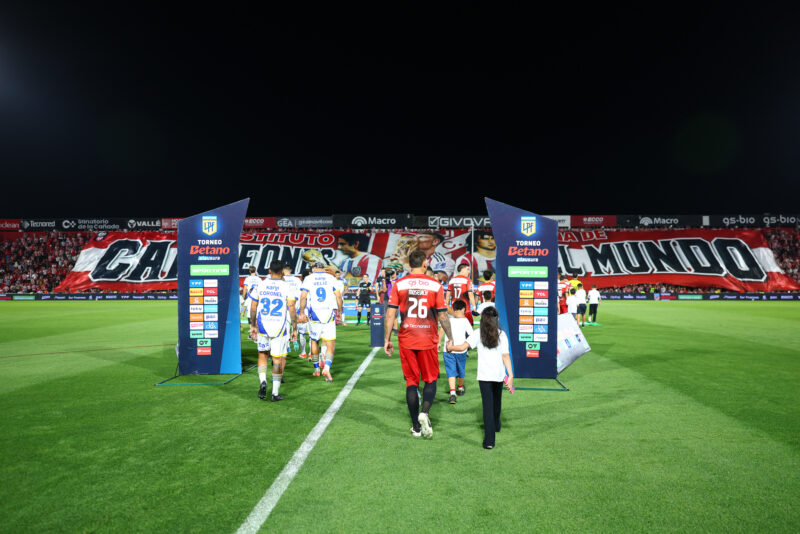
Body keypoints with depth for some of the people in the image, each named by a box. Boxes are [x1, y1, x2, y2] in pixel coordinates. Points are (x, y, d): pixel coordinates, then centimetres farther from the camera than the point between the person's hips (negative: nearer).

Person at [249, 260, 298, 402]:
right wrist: (294, 329, -2)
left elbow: (253, 308, 6)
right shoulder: (286, 287, -5)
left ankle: (263, 381, -1)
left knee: (262, 354, 20)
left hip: (263, 326, 2)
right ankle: (275, 393, 8)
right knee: (278, 359, 5)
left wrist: (253, 325, 17)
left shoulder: (260, 285, 3)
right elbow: (292, 309, -9)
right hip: (280, 327, -2)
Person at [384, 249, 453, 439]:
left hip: (406, 341, 1)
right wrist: (450, 339, 8)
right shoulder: (435, 285, -2)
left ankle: (416, 426, 14)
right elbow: (443, 315, -2)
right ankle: (425, 412, -11)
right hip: (428, 341, -1)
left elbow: (390, 314, -4)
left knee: (411, 382, 10)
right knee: (430, 380, 14)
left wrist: (387, 339, 2)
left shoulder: (398, 285, -1)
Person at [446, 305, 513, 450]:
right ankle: (496, 425, 48)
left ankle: (489, 440, -9)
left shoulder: (478, 333, -4)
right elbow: (506, 356, -7)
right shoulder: (501, 334, -2)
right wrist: (511, 375, -7)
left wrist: (450, 347, 7)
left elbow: (463, 347, -11)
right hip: (499, 374, 2)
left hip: (484, 375, -2)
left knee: (488, 405, -2)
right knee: (497, 401, 25)